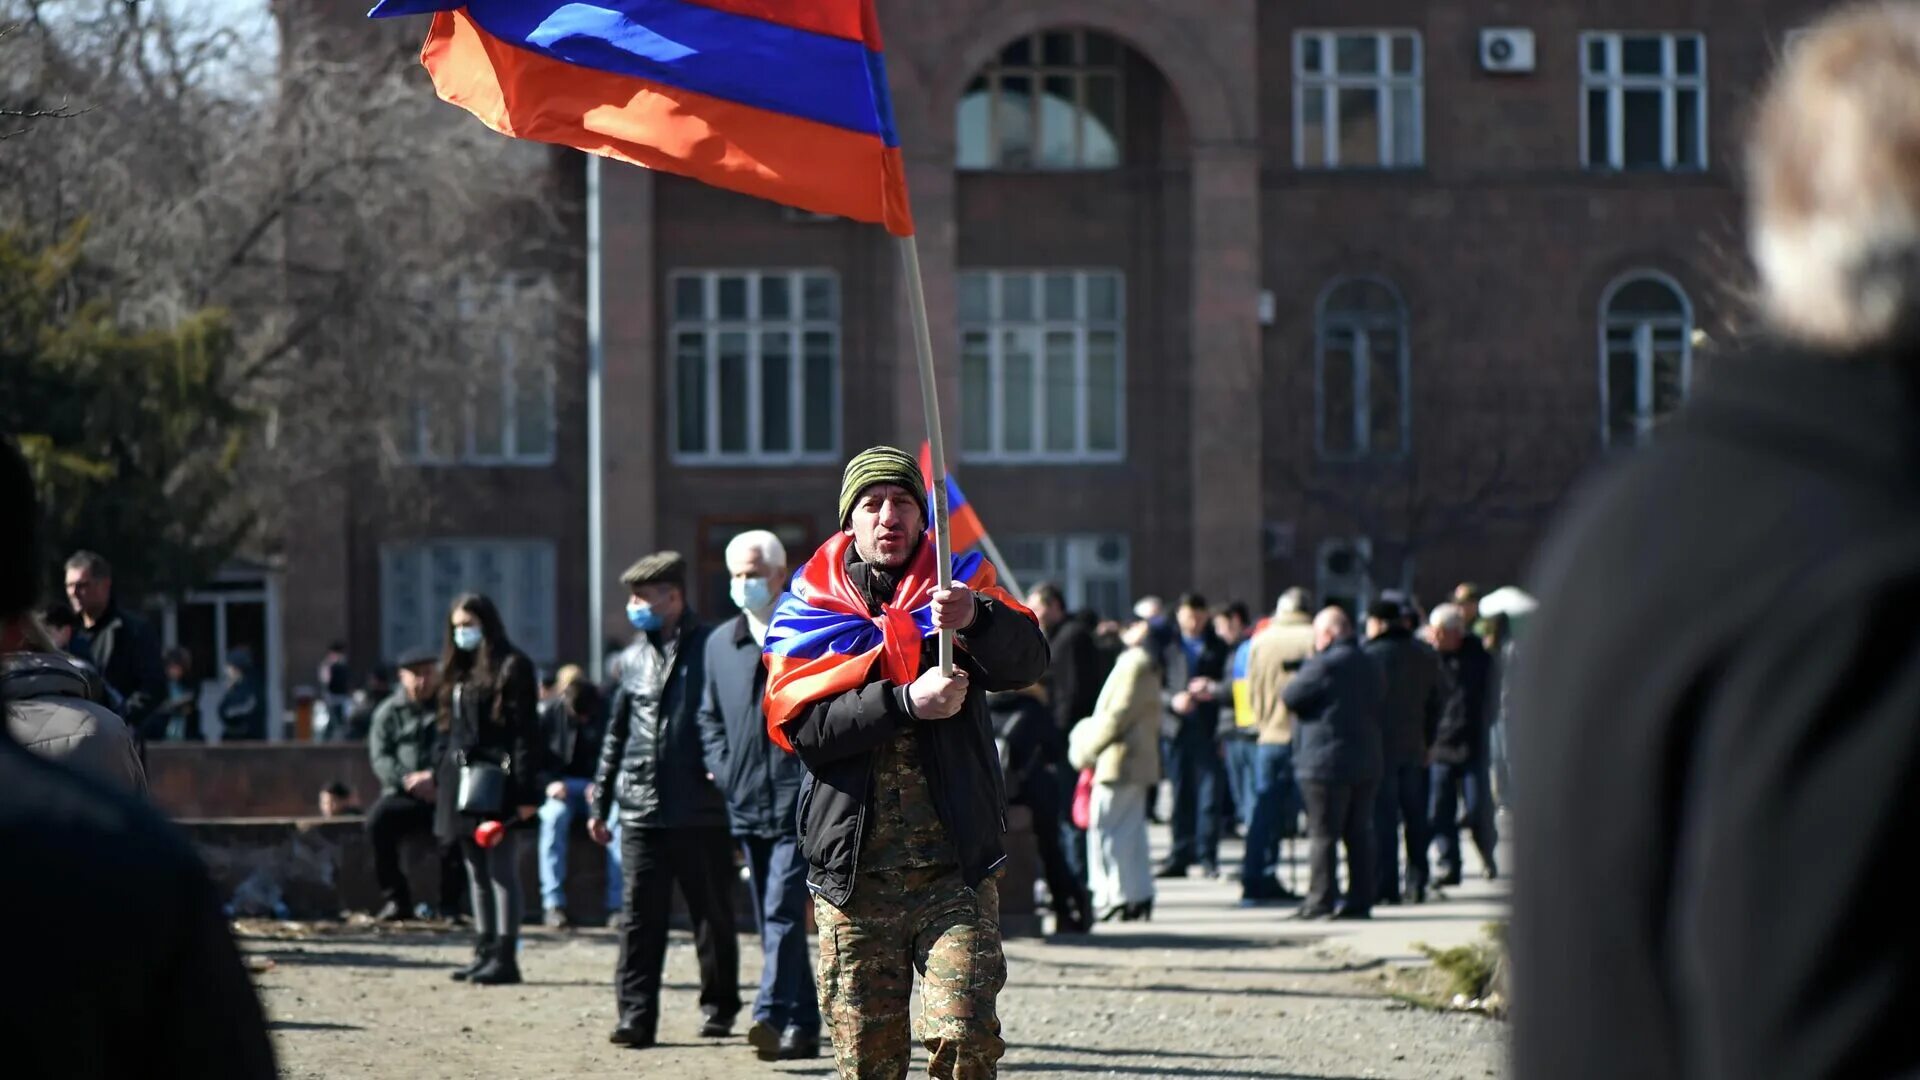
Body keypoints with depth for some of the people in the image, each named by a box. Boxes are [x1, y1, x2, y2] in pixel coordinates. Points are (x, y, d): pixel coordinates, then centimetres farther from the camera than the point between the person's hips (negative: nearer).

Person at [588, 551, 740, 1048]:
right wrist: (600, 802, 19)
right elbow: (616, 734, 20)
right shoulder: (633, 658, 14)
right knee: (640, 918, -1)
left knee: (713, 915, 7)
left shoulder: (710, 650, -3)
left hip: (701, 812, -4)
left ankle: (719, 1007, 19)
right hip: (641, 810, 4)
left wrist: (722, 769, -15)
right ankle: (636, 1017, -2)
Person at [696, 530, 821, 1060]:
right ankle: (803, 1026, 15)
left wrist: (818, 779, -11)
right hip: (747, 803, 6)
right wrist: (725, 770, 7)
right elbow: (710, 715, 21)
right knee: (773, 922, 9)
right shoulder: (721, 643, 13)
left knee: (784, 912, -17)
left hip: (801, 803, -6)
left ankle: (774, 1015, -24)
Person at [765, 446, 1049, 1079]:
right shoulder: (811, 609, 8)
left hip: (954, 867, -1)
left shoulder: (959, 590, 9)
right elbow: (798, 723, -7)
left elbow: (1028, 662, -10)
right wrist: (906, 703, -18)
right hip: (854, 876, 1)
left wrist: (975, 619, -31)